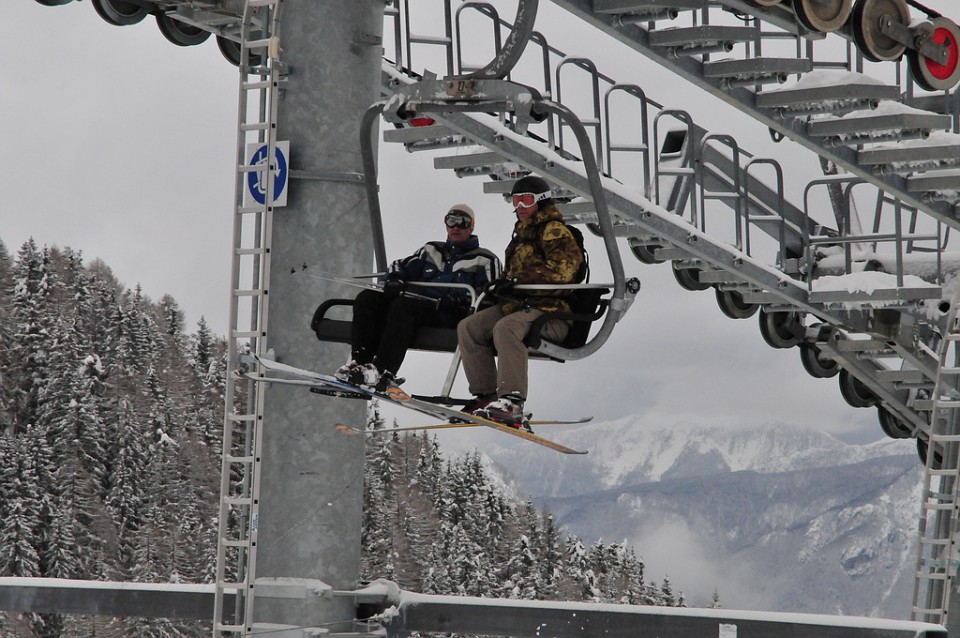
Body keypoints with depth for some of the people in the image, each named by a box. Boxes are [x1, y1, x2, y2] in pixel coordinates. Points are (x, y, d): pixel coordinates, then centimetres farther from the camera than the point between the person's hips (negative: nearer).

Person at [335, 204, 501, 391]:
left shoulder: (485, 260, 14)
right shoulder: (431, 250, 31)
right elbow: (401, 266, 28)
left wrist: (459, 300, -17)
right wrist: (394, 280, 3)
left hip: (448, 314, -6)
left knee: (402, 305, -36)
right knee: (367, 299, -16)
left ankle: (383, 372, -48)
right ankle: (359, 361, -31)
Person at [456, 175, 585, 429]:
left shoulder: (555, 231, -5)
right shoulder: (522, 232, 24)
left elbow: (561, 270, -21)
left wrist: (517, 281, -25)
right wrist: (501, 285, 8)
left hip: (551, 312, -10)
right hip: (517, 304, 10)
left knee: (506, 328, -36)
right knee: (468, 328, -4)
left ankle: (511, 401, -45)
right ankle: (486, 395, -7)